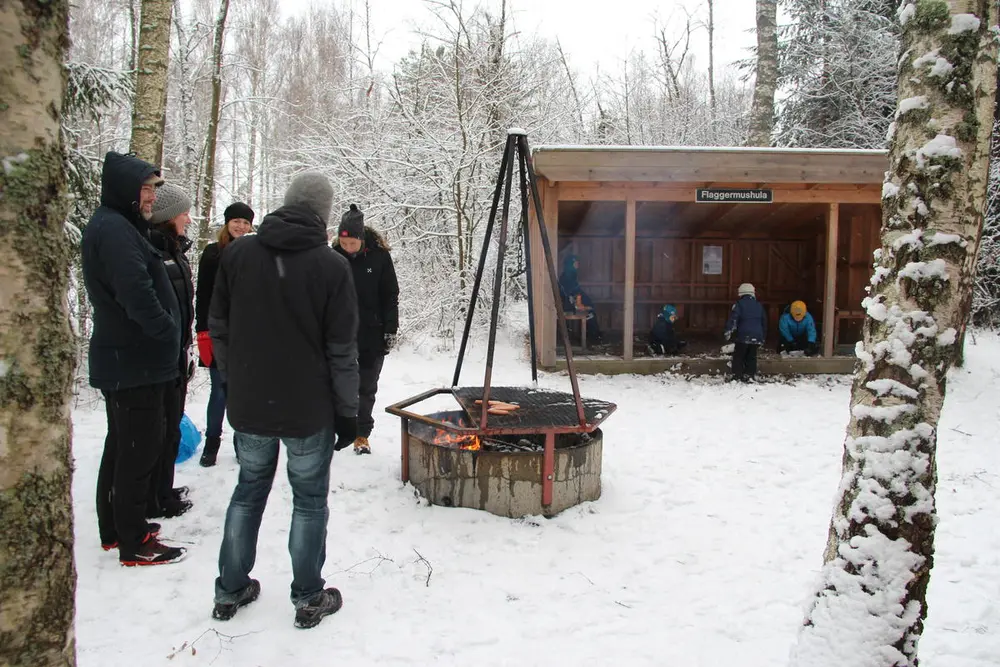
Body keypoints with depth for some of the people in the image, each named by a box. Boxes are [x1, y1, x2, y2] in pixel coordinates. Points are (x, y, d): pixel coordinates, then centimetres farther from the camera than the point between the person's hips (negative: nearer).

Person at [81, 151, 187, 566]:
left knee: (122, 446, 19)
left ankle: (115, 528, 32)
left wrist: (167, 336, 10)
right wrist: (168, 333, -15)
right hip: (136, 364, -11)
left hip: (122, 362, 11)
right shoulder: (115, 230, -18)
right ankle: (133, 544, 9)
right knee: (140, 451, -2)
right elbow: (137, 295, -29)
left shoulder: (117, 227, 15)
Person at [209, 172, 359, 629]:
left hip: (248, 405, 4)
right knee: (310, 500, 10)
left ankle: (230, 591, 29)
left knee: (248, 492, 19)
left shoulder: (237, 253, -2)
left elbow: (218, 328, 5)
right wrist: (347, 412, -2)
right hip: (308, 410, -4)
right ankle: (309, 599, 20)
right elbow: (342, 351, -11)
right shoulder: (331, 266, -13)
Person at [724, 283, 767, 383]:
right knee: (751, 357, 14)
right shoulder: (759, 305, 15)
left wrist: (728, 331, -18)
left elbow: (733, 318, -16)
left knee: (738, 356, 3)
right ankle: (750, 376, 9)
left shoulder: (739, 304, -3)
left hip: (743, 336, -5)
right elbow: (764, 322, 20)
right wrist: (763, 337, 27)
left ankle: (737, 376, -3)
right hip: (757, 337, 5)